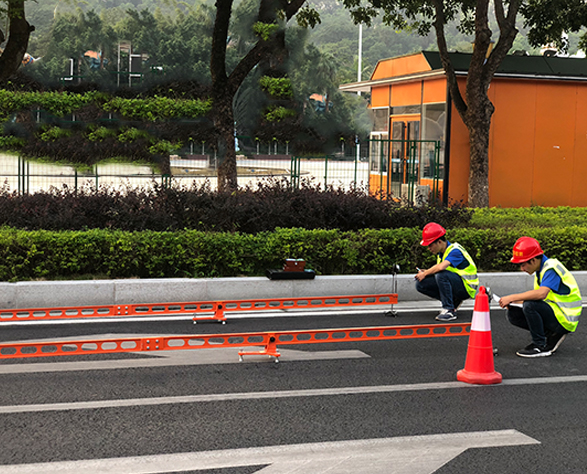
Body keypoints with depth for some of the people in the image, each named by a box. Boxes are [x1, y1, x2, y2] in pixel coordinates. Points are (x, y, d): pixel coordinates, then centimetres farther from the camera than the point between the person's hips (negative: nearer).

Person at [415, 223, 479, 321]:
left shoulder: (455, 251, -23)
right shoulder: (441, 252, 4)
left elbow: (441, 267, -39)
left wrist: (425, 274, -23)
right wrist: (425, 272, -6)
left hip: (466, 287, -9)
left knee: (441, 275, -35)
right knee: (421, 284, -5)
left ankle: (449, 311, -26)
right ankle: (454, 302, 5)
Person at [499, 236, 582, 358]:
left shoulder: (551, 267, -19)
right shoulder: (541, 270, 10)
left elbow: (541, 294, -35)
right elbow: (536, 296, 13)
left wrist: (511, 298, -27)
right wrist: (513, 302, -4)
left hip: (564, 319, -9)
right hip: (553, 312, 9)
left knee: (530, 305, -30)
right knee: (513, 314, 0)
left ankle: (540, 346, -15)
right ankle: (551, 335, 4)